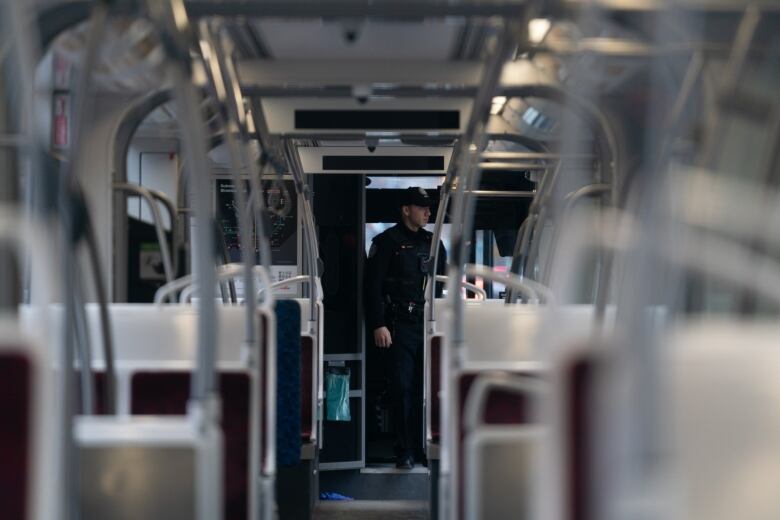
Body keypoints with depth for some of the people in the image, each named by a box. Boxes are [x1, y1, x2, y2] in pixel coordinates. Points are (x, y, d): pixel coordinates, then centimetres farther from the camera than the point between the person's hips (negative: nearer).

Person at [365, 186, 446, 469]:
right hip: (400, 325, -4)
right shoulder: (387, 242, 0)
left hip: (429, 324, 4)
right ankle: (405, 452, 0)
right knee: (403, 387, -5)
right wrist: (378, 325, -13)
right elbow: (373, 285, -5)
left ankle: (427, 446, 11)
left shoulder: (433, 243, 16)